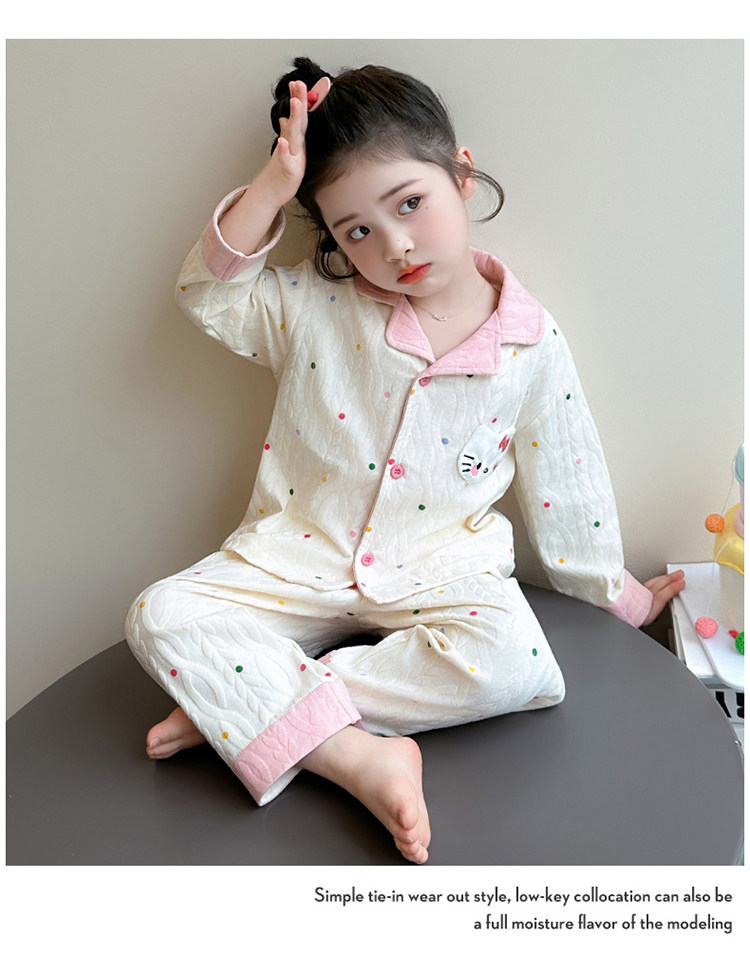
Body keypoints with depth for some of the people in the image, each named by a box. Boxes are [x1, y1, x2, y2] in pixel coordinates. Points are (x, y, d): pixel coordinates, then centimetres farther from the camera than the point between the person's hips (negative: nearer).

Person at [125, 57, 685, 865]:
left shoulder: (531, 343, -5)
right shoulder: (314, 305, -2)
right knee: (161, 616, -18)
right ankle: (359, 758, -25)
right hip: (297, 558, 1)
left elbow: (565, 490, 3)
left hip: (439, 569, -1)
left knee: (516, 667, -30)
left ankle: (243, 706, -19)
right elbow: (211, 293, -4)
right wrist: (272, 187, -16)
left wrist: (615, 595, 12)